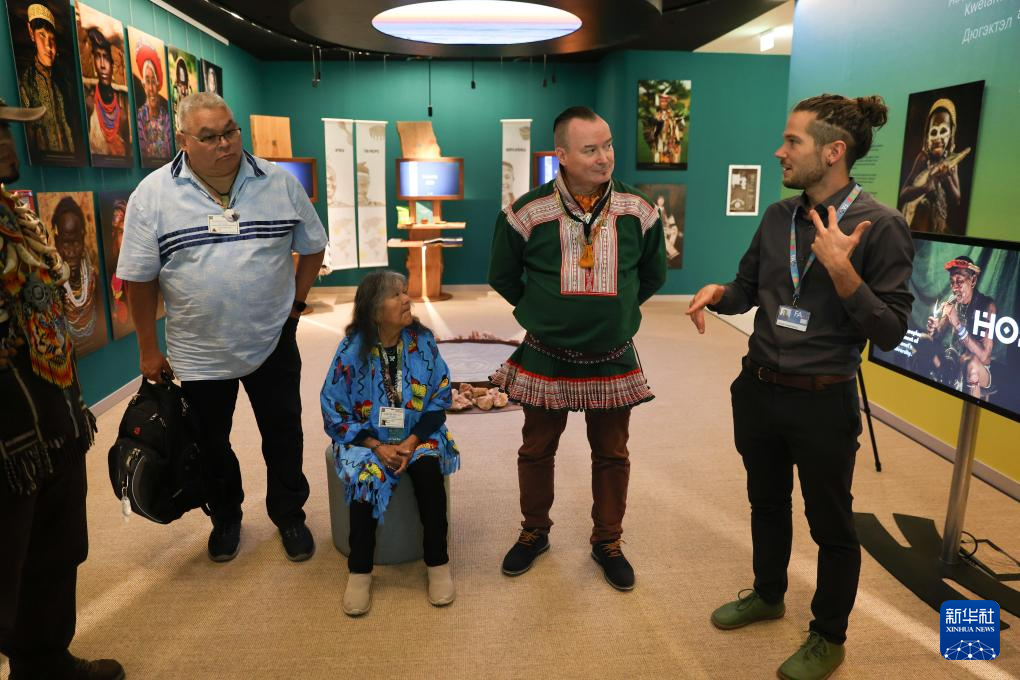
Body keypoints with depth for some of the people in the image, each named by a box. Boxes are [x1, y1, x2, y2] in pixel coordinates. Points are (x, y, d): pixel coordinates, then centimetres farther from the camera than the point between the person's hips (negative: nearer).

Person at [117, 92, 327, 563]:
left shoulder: (280, 183, -4)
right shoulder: (153, 194, -8)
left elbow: (312, 247, 7)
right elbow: (139, 279, -4)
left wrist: (295, 301, 2)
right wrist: (149, 349, -1)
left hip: (273, 343, 0)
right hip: (198, 352, 0)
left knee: (283, 436, 12)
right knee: (211, 444, 17)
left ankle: (289, 515, 33)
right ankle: (225, 517, 40)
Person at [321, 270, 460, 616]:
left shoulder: (422, 341, -7)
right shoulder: (352, 349, -11)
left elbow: (440, 398, -3)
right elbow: (334, 412, -5)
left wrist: (412, 442, -16)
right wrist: (377, 446, -16)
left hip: (416, 435, 1)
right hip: (366, 436, -1)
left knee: (427, 468, -29)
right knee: (366, 475, -30)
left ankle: (437, 562, -14)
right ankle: (360, 571, -12)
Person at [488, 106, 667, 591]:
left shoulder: (638, 212, -6)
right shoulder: (528, 213, -13)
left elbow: (652, 275, 12)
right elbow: (503, 276, 4)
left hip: (613, 361, 1)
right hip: (545, 359, -1)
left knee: (612, 455, 14)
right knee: (537, 450, 15)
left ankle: (607, 542, 35)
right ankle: (534, 533, 38)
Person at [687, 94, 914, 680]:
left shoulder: (880, 226, -15)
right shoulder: (778, 216, 2)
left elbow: (890, 333, -17)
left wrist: (842, 271, -30)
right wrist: (718, 292, -10)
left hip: (823, 402, -5)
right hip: (758, 390, 6)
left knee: (831, 525, 13)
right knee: (767, 503, 23)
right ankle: (768, 595, 48)